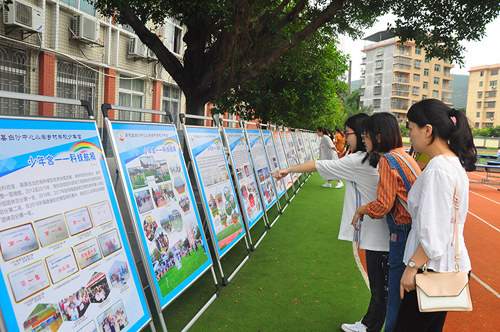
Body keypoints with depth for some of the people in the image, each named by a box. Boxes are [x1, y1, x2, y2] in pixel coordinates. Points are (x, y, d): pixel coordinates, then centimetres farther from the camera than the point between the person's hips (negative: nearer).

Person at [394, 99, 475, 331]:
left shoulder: (437, 169, -21)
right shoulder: (456, 163, 10)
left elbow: (433, 231, -22)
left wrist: (412, 266, -16)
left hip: (435, 269, -10)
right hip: (452, 265, 10)